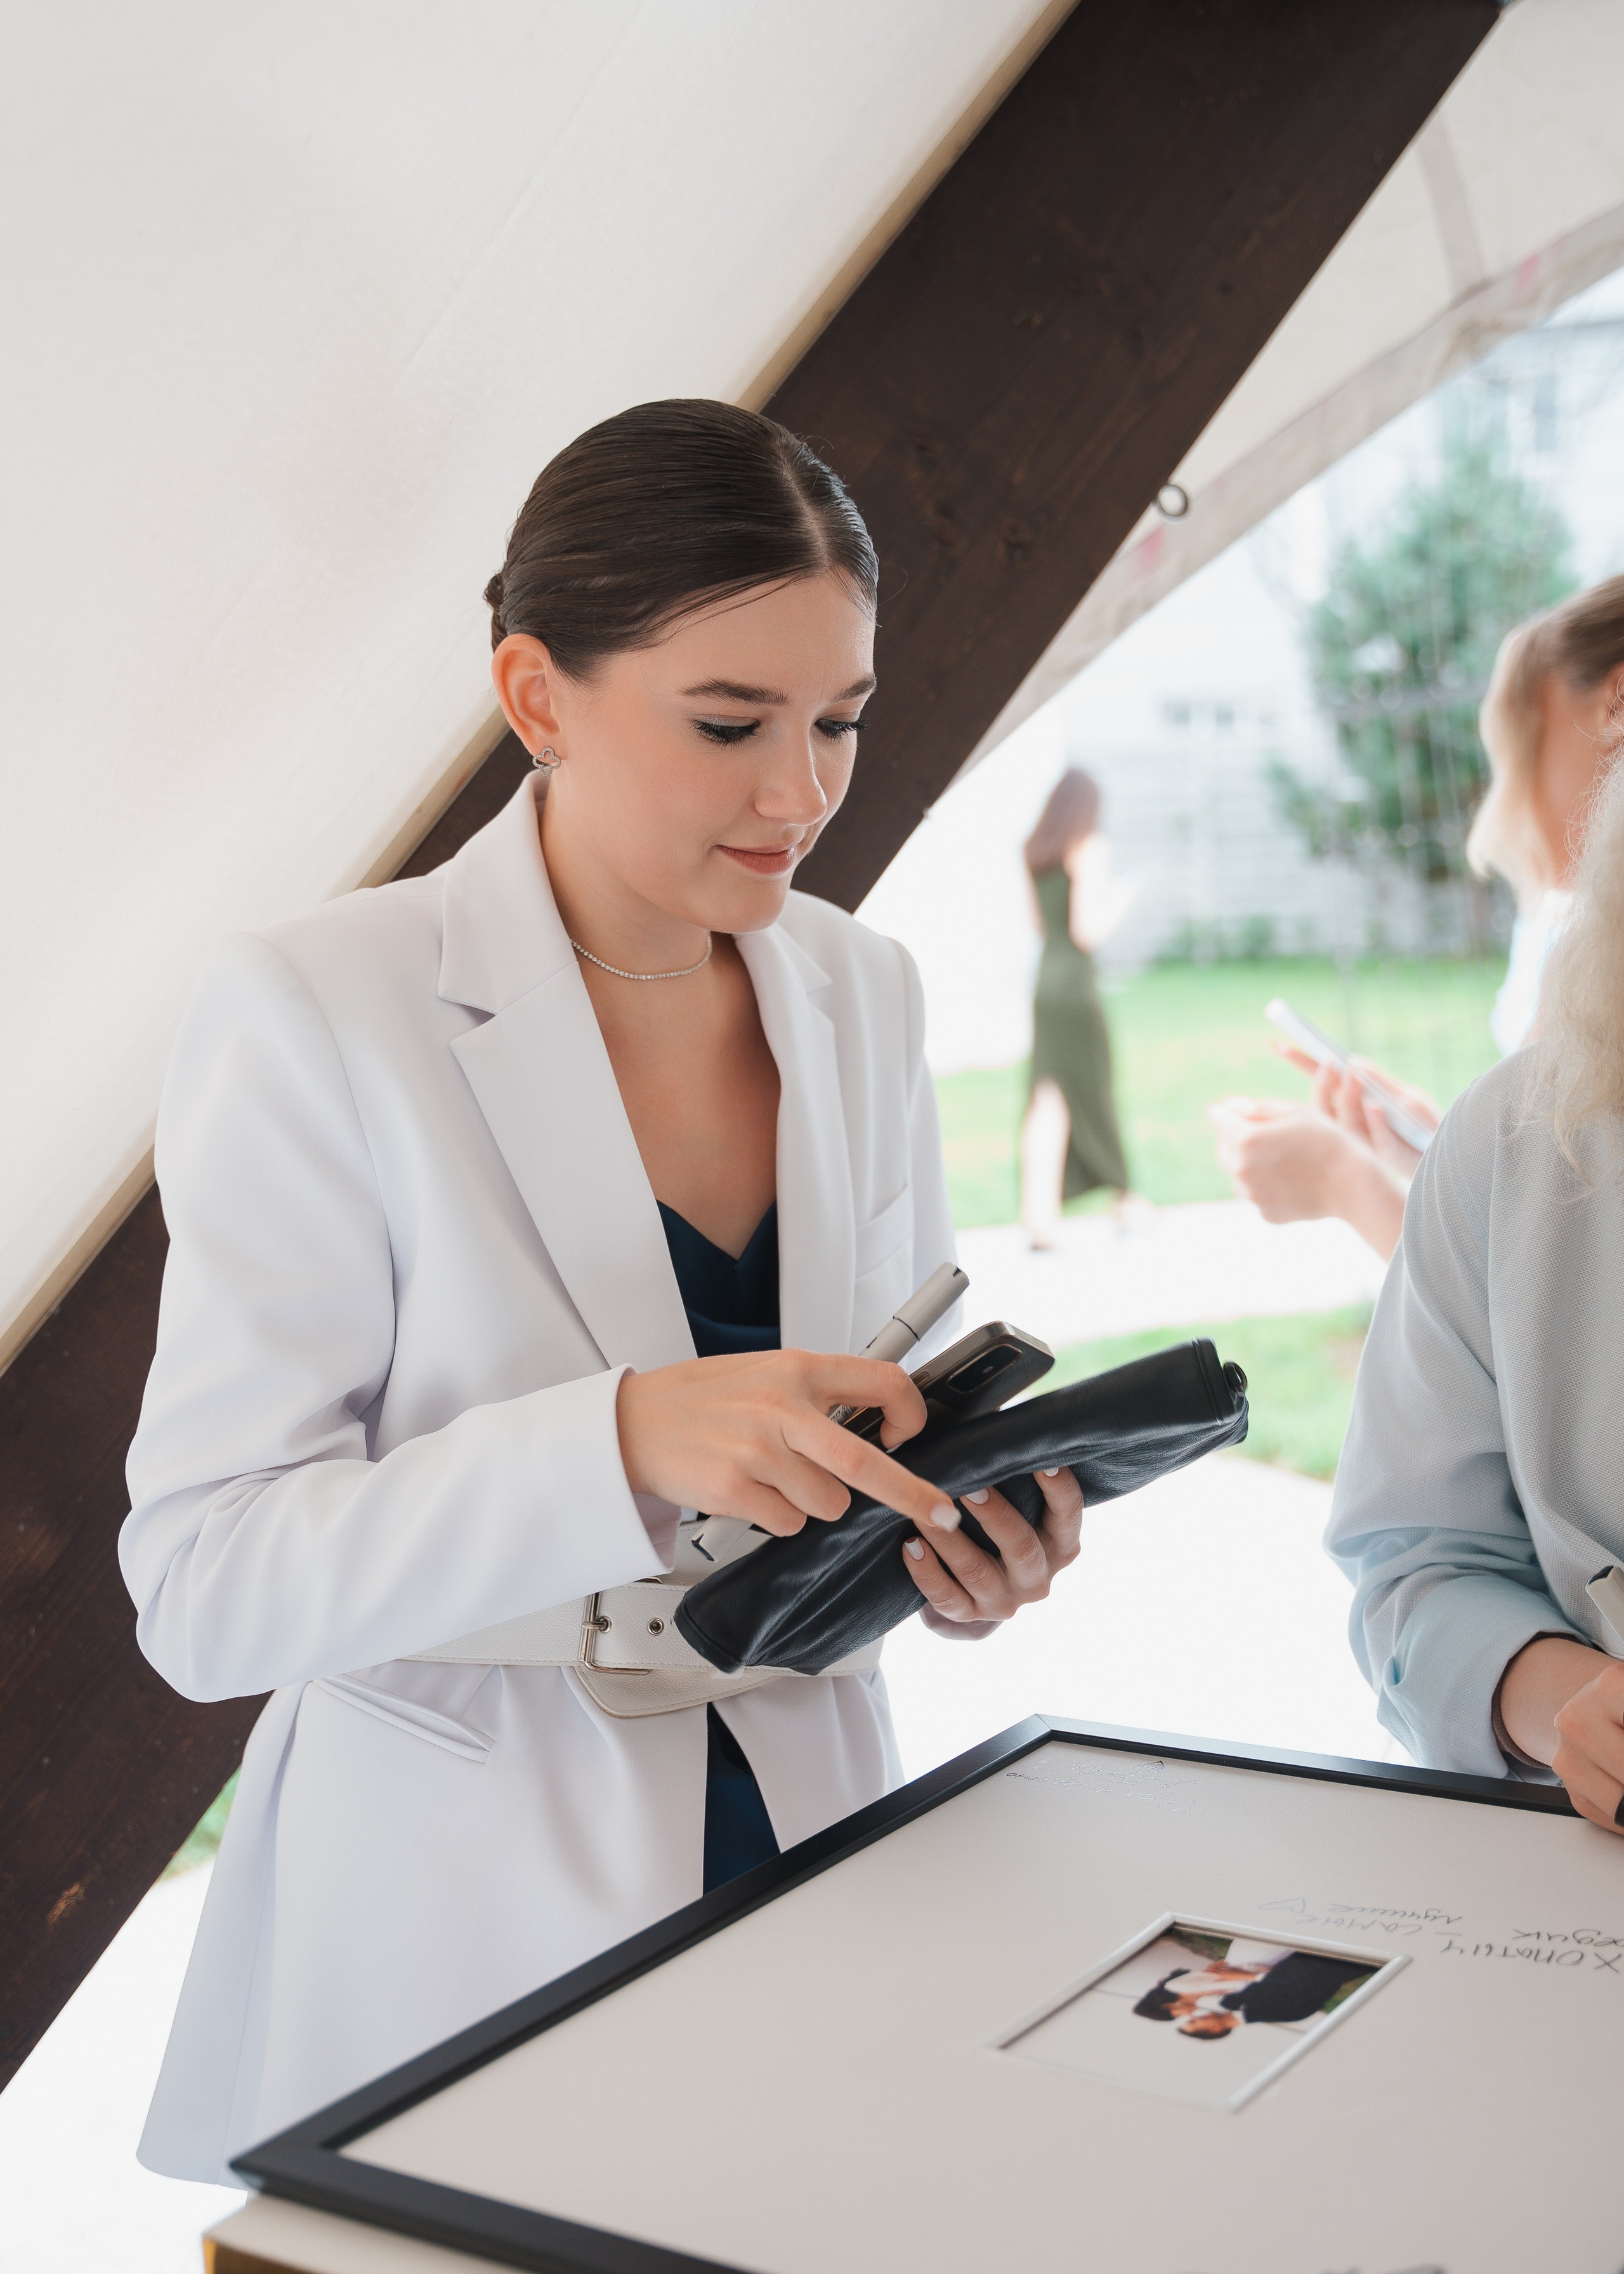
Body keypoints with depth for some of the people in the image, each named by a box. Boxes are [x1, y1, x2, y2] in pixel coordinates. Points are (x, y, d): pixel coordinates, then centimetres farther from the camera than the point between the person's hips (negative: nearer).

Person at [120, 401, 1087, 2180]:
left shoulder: (861, 994, 2)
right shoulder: (313, 1014, -15)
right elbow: (204, 1585, -18)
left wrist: (981, 1532, -10)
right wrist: (627, 1441, -32)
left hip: (806, 1835, 5)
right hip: (464, 1903, -4)